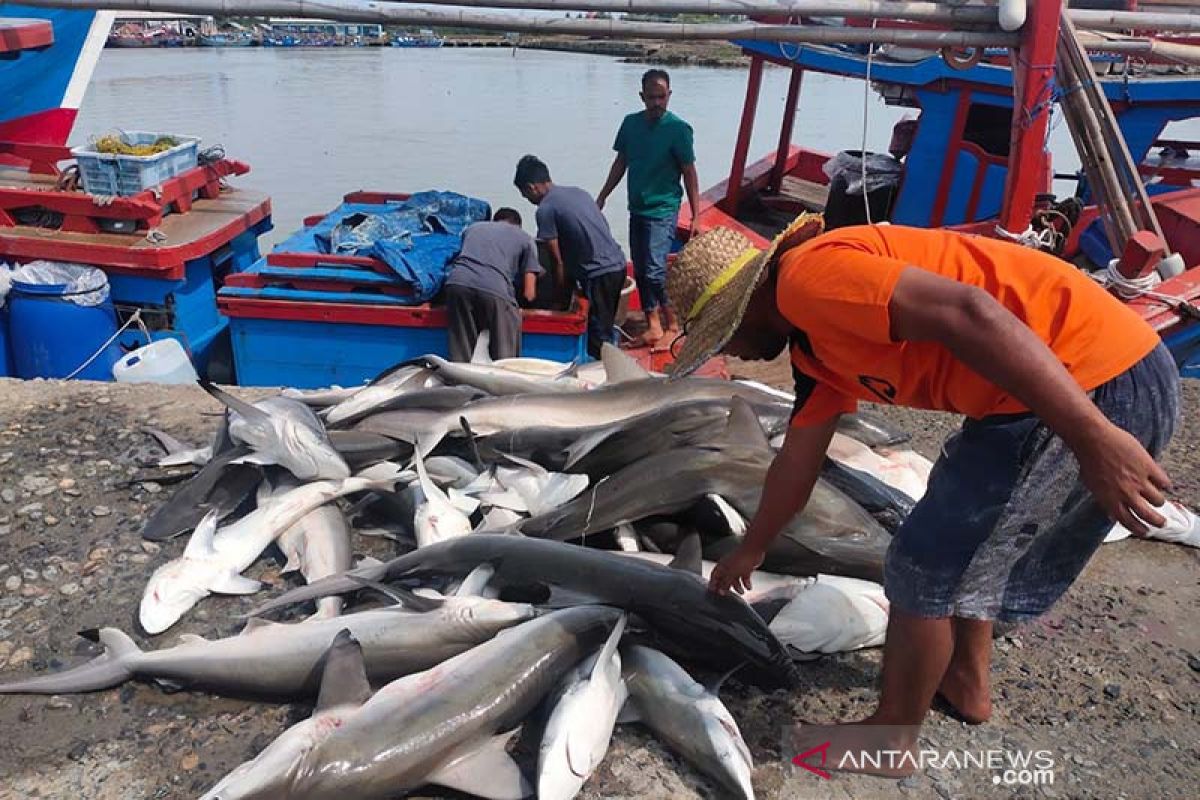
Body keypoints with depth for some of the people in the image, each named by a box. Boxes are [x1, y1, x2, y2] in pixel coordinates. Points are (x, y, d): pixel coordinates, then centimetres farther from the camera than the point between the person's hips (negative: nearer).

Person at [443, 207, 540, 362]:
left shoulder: (473, 227, 36)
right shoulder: (525, 239, 26)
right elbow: (529, 294, 18)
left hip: (457, 284, 4)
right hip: (494, 290, -3)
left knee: (460, 358, 9)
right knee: (503, 357, 5)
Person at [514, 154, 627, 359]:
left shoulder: (545, 209, -7)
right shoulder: (578, 192, 16)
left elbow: (557, 260, -6)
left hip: (598, 273, -8)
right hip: (618, 263, 8)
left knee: (598, 334, -1)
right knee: (604, 328, 18)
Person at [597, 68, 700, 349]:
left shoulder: (678, 129, -10)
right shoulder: (631, 123, 5)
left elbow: (689, 174, -7)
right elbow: (621, 163, 16)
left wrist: (695, 216, -9)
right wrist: (602, 197, 14)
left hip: (663, 210, -6)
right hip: (636, 208, 6)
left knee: (654, 269, -15)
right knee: (640, 271, 9)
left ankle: (670, 318, 3)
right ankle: (654, 322, 21)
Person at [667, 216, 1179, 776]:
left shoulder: (807, 275, -13)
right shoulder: (816, 349, 17)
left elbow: (969, 313, -25)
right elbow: (795, 465, 27)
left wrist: (1094, 439, -24)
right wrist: (749, 552, 38)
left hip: (1094, 389, -10)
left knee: (926, 570, 3)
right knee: (959, 540, 28)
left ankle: (890, 740, 22)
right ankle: (966, 683, 45)